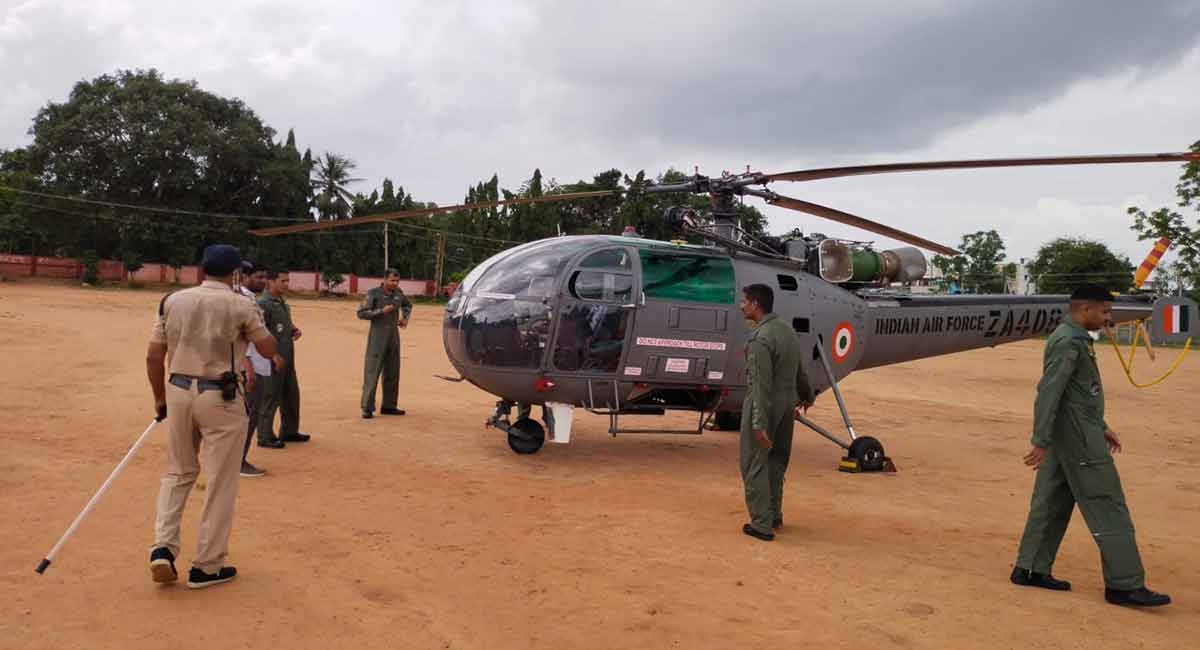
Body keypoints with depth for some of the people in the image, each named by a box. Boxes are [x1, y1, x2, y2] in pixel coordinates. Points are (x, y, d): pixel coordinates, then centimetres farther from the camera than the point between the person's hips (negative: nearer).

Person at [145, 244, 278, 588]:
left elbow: (153, 356, 4)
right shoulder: (240, 306, -8)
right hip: (220, 397, -4)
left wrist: (160, 399, 15)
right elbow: (269, 349, 2)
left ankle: (163, 547, 8)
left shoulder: (173, 300, 3)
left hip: (178, 392, 4)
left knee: (178, 472, 21)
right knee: (221, 482, 6)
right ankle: (207, 566, 13)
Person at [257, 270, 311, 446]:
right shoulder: (263, 303, -15)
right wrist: (274, 355, -23)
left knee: (291, 393, 17)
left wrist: (294, 330, 6)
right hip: (273, 359, -9)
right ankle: (265, 437, 9)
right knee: (271, 398, -1)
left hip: (288, 357, 9)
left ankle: (289, 431, 31)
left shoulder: (283, 302, 13)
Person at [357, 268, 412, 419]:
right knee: (372, 372, -7)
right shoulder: (373, 293, -9)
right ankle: (367, 408, -5)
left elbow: (407, 305, 25)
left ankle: (388, 405, 19)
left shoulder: (398, 293, 5)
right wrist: (382, 311, -21)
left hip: (393, 337, 6)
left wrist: (405, 318, 7)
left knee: (392, 372, 9)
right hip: (377, 337, -6)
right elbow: (361, 313, -13)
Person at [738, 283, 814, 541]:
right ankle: (774, 516, 28)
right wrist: (806, 395, 34)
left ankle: (762, 524, 6)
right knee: (776, 463, 18)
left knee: (755, 464, 3)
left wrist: (759, 424, -26)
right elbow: (801, 371, 17)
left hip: (765, 405, -8)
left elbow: (761, 385, -25)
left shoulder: (759, 339, -22)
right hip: (787, 403, 8)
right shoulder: (788, 331, 5)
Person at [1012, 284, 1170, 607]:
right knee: (1108, 508, -4)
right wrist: (1041, 441, -25)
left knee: (1052, 502, 11)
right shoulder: (1068, 342, -17)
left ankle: (1031, 568, 16)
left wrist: (1101, 427, 24)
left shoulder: (1075, 338, 16)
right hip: (1077, 438, -10)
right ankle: (1125, 584, 2)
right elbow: (1048, 393, -23)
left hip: (1071, 435, 10)